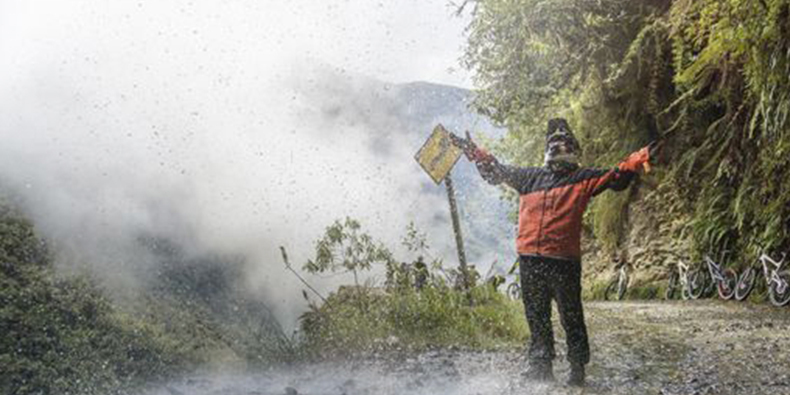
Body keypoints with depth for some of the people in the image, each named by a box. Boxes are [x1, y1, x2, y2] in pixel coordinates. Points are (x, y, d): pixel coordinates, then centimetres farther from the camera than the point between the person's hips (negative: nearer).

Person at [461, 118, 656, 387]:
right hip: (529, 259, 4)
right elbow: (497, 171, 27)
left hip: (564, 261, -4)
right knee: (536, 317, 11)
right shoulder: (530, 177, 17)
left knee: (571, 317, 3)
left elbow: (615, 177, -4)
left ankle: (578, 368, 14)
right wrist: (475, 153, 23)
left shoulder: (583, 179, 7)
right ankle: (542, 366, 22)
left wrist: (636, 161, -20)